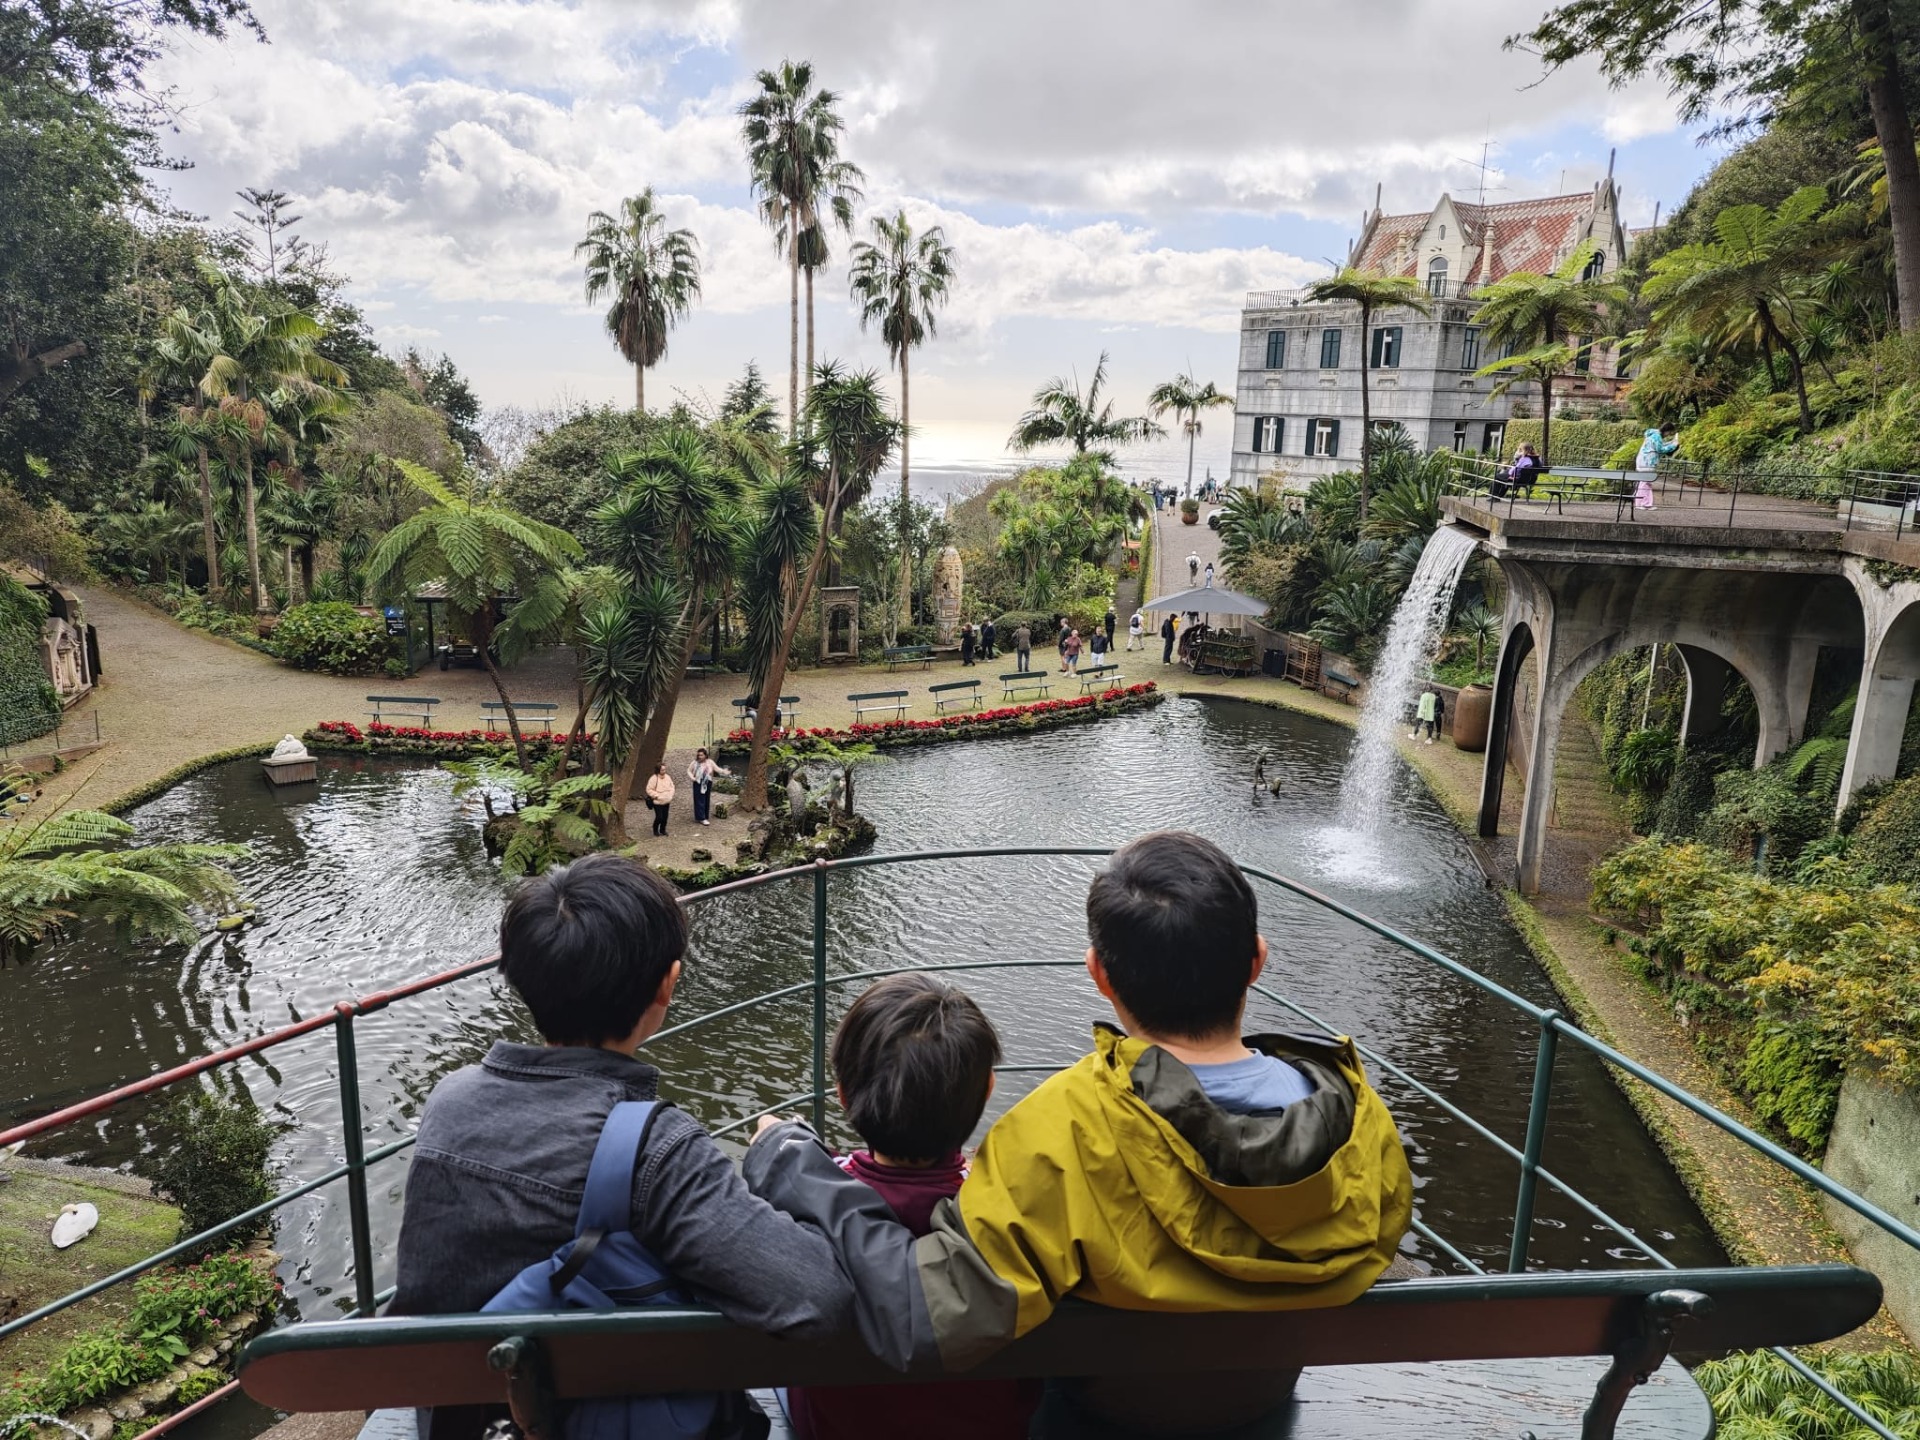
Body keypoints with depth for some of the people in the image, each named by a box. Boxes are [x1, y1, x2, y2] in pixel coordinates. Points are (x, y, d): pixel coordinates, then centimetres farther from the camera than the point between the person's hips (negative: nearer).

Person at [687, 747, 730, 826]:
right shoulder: (695, 763, -7)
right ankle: (702, 818, -1)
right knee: (700, 801, -3)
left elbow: (717, 769, -5)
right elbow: (689, 770, 2)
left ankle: (705, 816, 24)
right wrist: (692, 777, -15)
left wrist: (724, 771, -22)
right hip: (698, 784, -3)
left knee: (706, 800, 11)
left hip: (707, 784, 3)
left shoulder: (710, 762, -3)